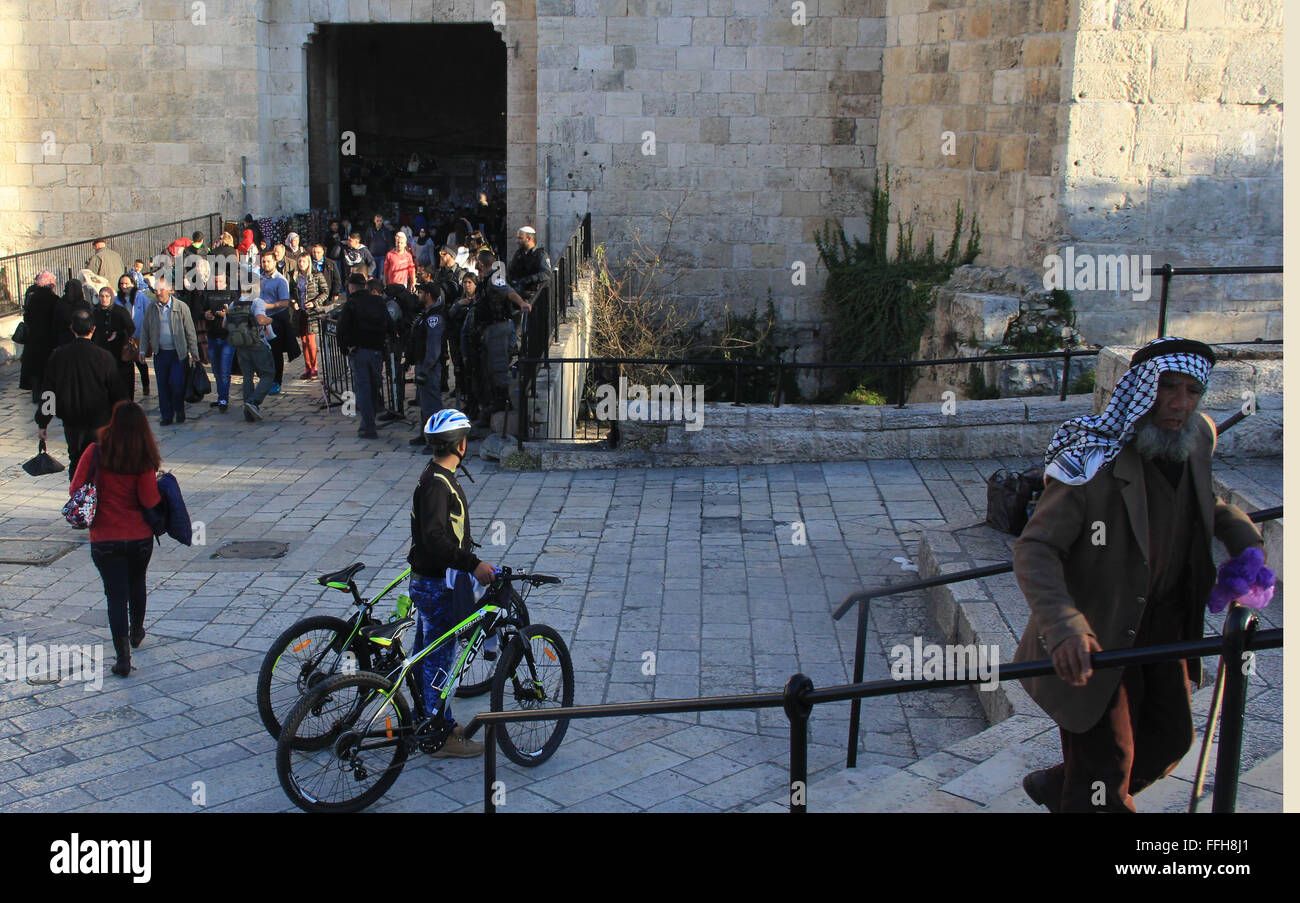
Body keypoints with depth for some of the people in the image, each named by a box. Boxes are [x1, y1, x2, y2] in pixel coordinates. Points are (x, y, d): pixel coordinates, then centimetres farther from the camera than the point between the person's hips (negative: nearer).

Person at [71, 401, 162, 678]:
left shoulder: (96, 452, -11)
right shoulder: (145, 461, -12)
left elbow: (75, 489, -9)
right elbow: (150, 500, -17)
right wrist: (159, 483, 2)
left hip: (105, 538, -1)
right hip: (140, 537, 1)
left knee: (116, 594, 5)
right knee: (137, 584, 25)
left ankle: (123, 656, -1)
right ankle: (136, 632, 45)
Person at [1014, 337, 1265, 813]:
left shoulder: (1198, 439, -5)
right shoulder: (1093, 461, -27)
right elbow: (1035, 549, -31)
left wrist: (1245, 541, -1)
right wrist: (1063, 627, -47)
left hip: (1165, 625, 7)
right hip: (1097, 635, -7)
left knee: (1171, 737, 20)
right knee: (1106, 760, 1)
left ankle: (1057, 786, 41)